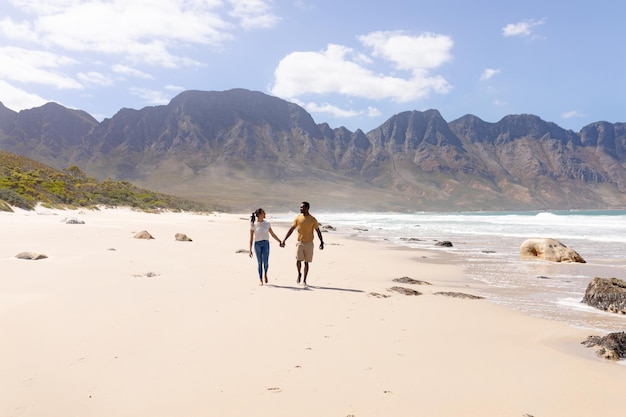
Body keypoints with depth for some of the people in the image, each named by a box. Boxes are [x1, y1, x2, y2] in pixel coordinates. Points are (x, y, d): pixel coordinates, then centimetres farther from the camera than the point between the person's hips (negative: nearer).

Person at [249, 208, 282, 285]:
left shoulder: (267, 223, 5)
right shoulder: (253, 224, -1)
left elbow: (272, 234, 13)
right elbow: (251, 238, 0)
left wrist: (280, 242, 8)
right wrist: (250, 250, -3)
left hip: (266, 243, 1)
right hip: (257, 244, -1)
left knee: (266, 263, -8)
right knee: (260, 263, 1)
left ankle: (265, 274, 23)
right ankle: (261, 280, 12)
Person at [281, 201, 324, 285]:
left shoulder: (313, 219, -2)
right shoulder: (297, 218, 1)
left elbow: (318, 231, 3)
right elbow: (291, 230, 2)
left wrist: (321, 242, -4)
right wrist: (284, 240, -3)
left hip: (309, 243, 0)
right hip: (300, 243, 0)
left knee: (306, 262, 5)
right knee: (298, 260, -13)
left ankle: (304, 280, 15)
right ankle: (299, 274, 15)